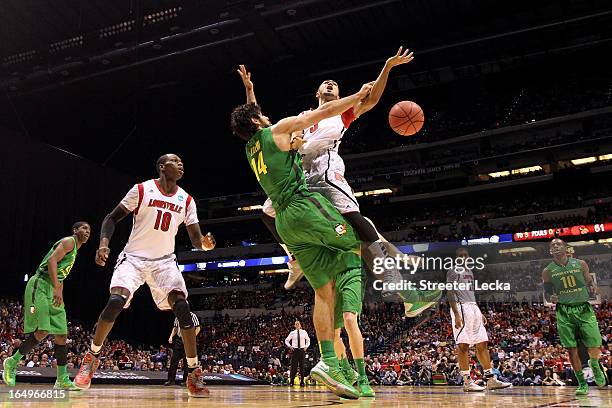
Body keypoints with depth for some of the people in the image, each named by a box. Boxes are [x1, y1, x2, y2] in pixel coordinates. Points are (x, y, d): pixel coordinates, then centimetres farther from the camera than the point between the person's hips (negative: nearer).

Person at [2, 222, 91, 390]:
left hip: (54, 290, 10)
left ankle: (62, 379, 5)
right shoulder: (69, 241, -4)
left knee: (62, 335, 3)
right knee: (42, 331, -17)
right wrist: (57, 288, -27)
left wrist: (59, 294, 22)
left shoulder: (74, 250, 24)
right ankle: (12, 362, 5)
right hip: (40, 286, -10)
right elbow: (51, 260, -20)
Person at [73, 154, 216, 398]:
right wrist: (104, 244, -20)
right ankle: (92, 356, 5)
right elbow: (113, 218, -2)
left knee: (182, 307, -18)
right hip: (134, 256, -2)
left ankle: (194, 372, -10)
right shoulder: (142, 190, -6)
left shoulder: (186, 200, 3)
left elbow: (195, 239, 1)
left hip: (164, 261, 2)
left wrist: (205, 243, -23)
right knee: (115, 302, -22)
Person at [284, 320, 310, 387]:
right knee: (294, 365, -4)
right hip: (295, 350, -1)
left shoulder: (304, 332, 6)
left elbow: (308, 340, 18)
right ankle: (291, 381, -1)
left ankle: (302, 382, 7)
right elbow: (286, 340, 13)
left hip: (302, 349, 1)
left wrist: (306, 346, 4)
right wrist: (290, 346, -1)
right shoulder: (292, 333, 4)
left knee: (302, 366, 1)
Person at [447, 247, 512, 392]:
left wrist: (480, 313, 18)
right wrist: (456, 314, -22)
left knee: (482, 344, 8)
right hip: (461, 308, -8)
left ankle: (491, 379, 12)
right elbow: (450, 293, -13)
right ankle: (467, 382, -4)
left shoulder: (470, 272, 20)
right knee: (463, 346, -7)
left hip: (473, 307, 9)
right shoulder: (453, 271, -5)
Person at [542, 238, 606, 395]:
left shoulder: (580, 264, 4)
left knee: (594, 346, -6)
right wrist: (551, 298, -13)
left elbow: (590, 282, 13)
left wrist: (593, 288, -10)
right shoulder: (548, 271, 4)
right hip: (564, 312, 0)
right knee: (572, 349, -2)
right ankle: (582, 384, 13)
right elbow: (546, 293, 10)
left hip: (584, 308, 0)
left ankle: (594, 364, 30)